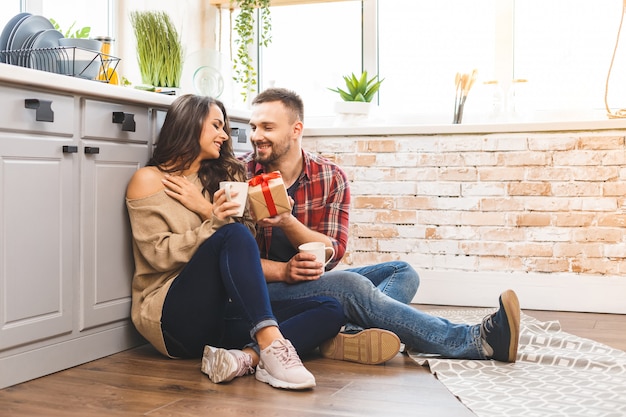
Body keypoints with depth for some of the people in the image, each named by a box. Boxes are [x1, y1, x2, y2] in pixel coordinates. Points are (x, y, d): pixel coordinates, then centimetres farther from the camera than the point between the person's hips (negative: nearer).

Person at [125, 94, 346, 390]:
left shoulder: (218, 179, 22)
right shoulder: (148, 180, 4)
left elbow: (250, 238, 10)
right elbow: (158, 255, -7)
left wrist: (207, 210, -5)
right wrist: (214, 224, -20)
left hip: (224, 313, 6)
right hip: (173, 316, -6)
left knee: (329, 310, -13)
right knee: (232, 235, -32)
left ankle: (245, 357, -38)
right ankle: (271, 345, -46)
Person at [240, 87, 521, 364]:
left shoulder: (330, 177, -1)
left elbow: (333, 252, -10)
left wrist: (286, 221, -27)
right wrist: (282, 271, -25)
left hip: (313, 281, 5)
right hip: (262, 289, -4)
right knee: (350, 285, -28)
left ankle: (351, 336, -40)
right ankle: (476, 340, -28)